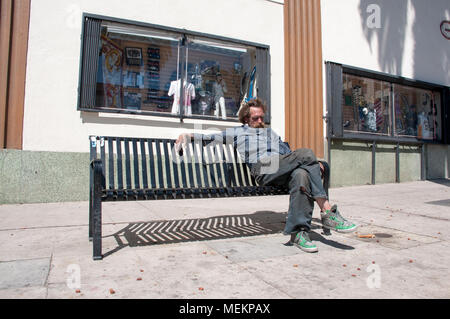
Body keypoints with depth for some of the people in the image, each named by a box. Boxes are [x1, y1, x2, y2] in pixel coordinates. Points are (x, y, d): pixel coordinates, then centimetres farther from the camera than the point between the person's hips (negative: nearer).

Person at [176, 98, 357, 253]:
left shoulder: (271, 133, 40)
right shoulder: (238, 132, 30)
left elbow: (287, 153, 33)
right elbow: (211, 137, 29)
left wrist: (313, 163, 19)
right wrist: (190, 135, 15)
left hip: (282, 171, 5)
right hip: (262, 168, -4)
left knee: (302, 175, -34)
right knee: (306, 153, -27)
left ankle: (298, 232, -33)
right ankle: (328, 211, -28)